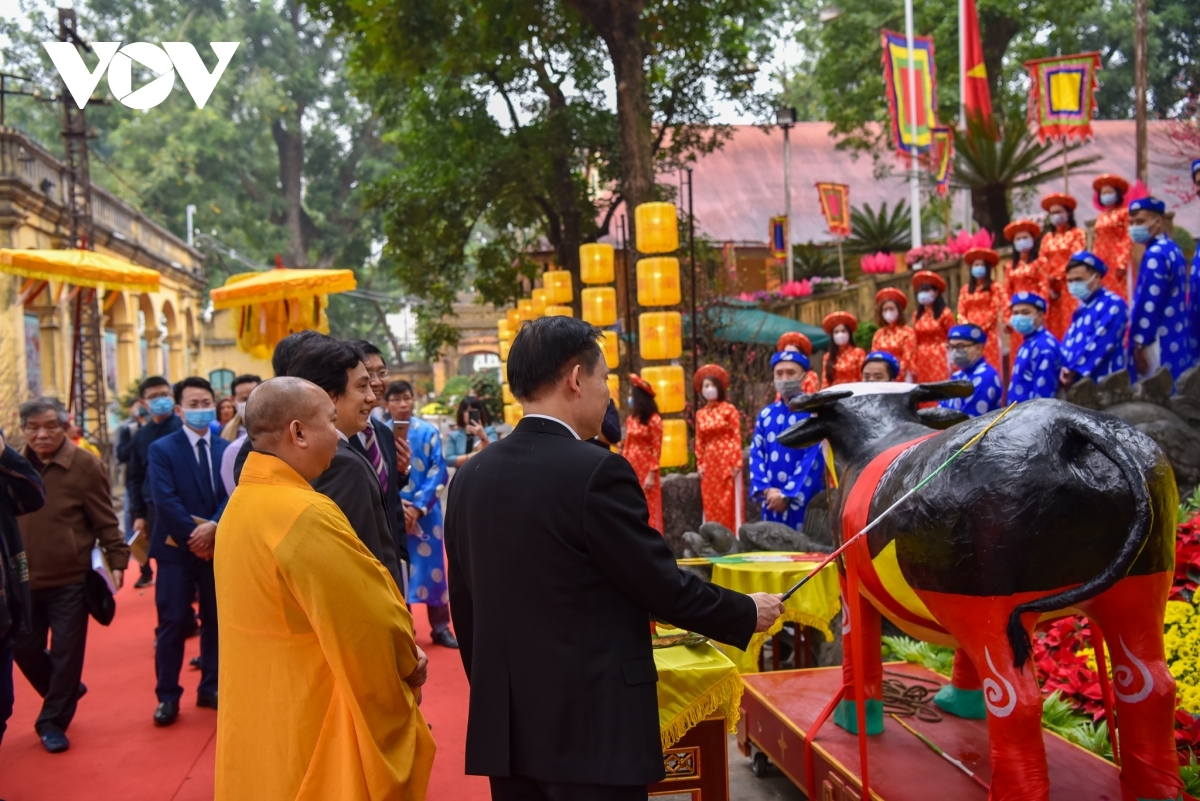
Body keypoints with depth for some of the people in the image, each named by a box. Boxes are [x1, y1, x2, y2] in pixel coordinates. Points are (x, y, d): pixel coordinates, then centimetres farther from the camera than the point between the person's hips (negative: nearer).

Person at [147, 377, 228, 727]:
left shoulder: (227, 448, 7)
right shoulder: (162, 449, -3)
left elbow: (232, 494, -3)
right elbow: (165, 500, -13)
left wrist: (214, 527, -19)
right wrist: (193, 534, -18)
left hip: (217, 546, 3)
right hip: (176, 549, -3)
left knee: (215, 620, 10)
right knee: (173, 624, 0)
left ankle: (210, 687, 21)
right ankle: (167, 696, 9)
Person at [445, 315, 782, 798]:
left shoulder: (470, 477, 4)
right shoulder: (596, 473, -16)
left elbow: (464, 603, 11)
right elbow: (664, 587, -12)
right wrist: (747, 613, 5)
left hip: (505, 725, 7)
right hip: (593, 725, -6)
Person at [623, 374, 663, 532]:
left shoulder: (654, 420, -10)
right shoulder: (630, 419, 9)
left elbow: (656, 450, -11)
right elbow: (627, 447, 12)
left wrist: (652, 474, -15)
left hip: (646, 471, -6)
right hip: (631, 471, 6)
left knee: (649, 513, -1)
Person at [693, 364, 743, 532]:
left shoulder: (729, 409, -4)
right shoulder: (700, 414, 7)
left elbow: (737, 437, -7)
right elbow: (699, 442, 9)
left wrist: (736, 463, -12)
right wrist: (700, 464, 4)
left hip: (727, 460, -4)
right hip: (710, 463, 4)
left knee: (730, 503, -3)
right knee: (711, 504, 6)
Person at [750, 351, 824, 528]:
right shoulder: (766, 415, 11)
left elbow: (814, 458, -12)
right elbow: (756, 455, 7)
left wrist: (788, 495, -13)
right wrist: (766, 490, -8)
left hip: (804, 500, -5)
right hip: (773, 500, 5)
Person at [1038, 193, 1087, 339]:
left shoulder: (1077, 234, 4)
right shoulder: (1047, 237, 17)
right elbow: (1042, 264, 8)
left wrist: (1056, 276, -12)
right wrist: (1047, 287, -4)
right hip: (1052, 288, 4)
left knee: (1071, 323, -11)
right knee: (1054, 325, 0)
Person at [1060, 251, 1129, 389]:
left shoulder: (1112, 304, -6)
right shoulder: (1083, 308, 22)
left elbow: (1100, 343, -16)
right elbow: (1069, 341, 15)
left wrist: (1074, 370, -14)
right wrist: (1064, 368, -4)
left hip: (1101, 382, -8)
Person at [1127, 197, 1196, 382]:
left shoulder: (1155, 255, -15)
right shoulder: (1173, 249, 16)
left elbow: (1148, 304, -19)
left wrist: (1139, 344, -16)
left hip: (1161, 344, -10)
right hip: (1178, 339, 10)